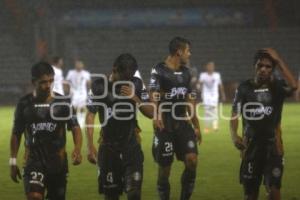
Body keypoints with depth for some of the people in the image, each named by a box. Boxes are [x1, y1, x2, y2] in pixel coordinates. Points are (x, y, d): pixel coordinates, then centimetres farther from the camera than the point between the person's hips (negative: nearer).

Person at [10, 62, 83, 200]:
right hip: (34, 160, -1)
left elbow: (75, 127, -3)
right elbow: (16, 134, 10)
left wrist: (77, 148, -23)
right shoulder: (24, 104, 2)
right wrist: (13, 161, 8)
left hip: (58, 161, 2)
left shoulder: (62, 102, 1)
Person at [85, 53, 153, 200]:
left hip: (131, 144, 1)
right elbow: (90, 116, -3)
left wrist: (135, 98, -18)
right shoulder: (99, 86, -7)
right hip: (108, 146, -1)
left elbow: (151, 113, -2)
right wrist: (90, 146, -10)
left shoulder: (136, 84, 0)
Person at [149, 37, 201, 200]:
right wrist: (157, 116, -37)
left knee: (192, 160, -8)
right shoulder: (159, 71, -8)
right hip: (165, 125, -5)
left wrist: (196, 126, 19)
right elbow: (154, 97, -19)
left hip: (183, 123, 5)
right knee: (164, 167, 0)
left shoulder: (185, 72, 13)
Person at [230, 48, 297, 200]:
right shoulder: (244, 88, 0)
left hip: (273, 144, -2)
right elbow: (235, 114, -3)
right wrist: (234, 135, -22)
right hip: (251, 144, 2)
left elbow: (293, 86, -26)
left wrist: (278, 60, -22)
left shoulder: (277, 87, -4)